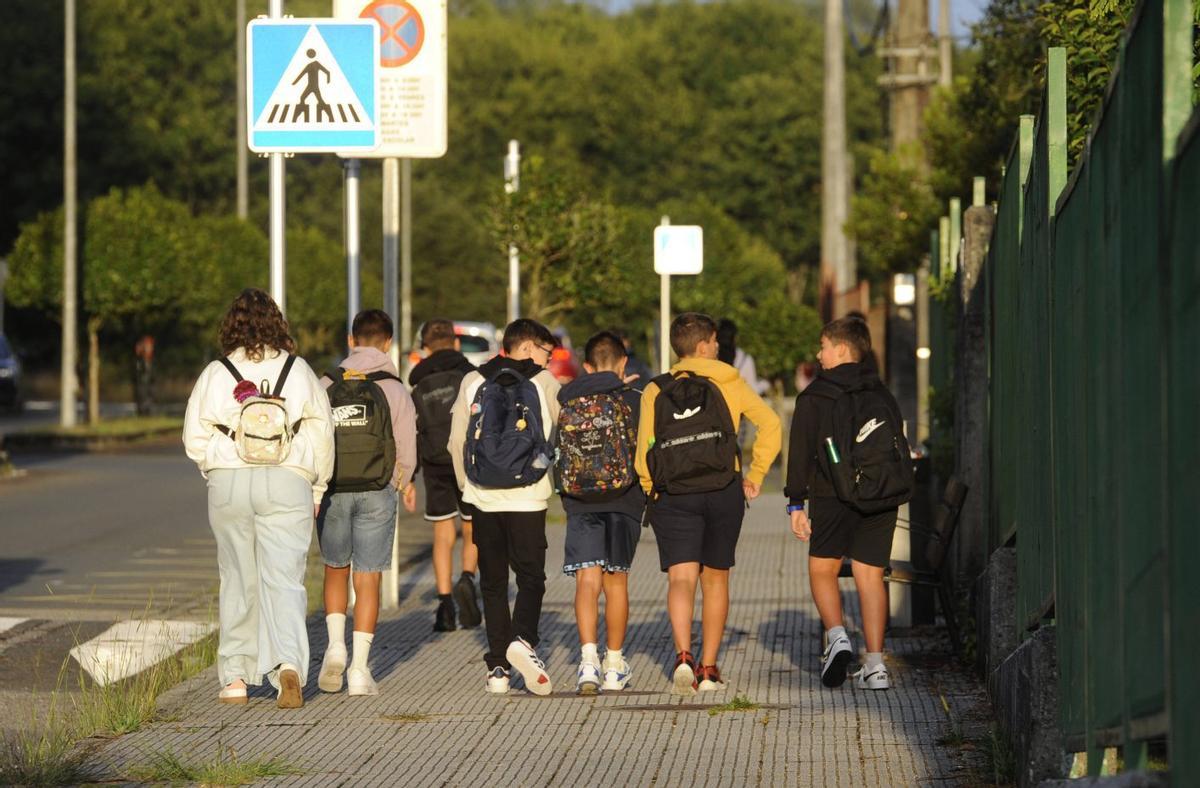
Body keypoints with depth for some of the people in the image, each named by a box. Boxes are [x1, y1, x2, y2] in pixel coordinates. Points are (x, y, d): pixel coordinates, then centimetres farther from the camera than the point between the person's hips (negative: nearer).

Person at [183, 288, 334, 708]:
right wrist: (316, 489, 13)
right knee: (283, 580, -2)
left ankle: (235, 678, 15)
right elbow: (321, 434, 4)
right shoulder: (298, 371, 3)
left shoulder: (216, 374, 1)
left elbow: (194, 439, 2)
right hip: (287, 484, -1)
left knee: (238, 581, 12)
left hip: (228, 484, 1)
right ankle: (289, 664, -23)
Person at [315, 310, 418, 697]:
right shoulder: (394, 390, -4)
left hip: (331, 492, 2)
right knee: (368, 579, 3)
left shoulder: (326, 385, 0)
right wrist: (405, 483, 19)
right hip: (376, 493, -2)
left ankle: (335, 645, 3)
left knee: (336, 570, 20)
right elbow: (406, 452, -2)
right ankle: (359, 670, 1)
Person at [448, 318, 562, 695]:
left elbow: (456, 441, 7)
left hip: (484, 498, 2)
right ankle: (522, 640, -23)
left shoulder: (472, 382, 6)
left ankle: (498, 666, 8)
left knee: (493, 582, 10)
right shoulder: (544, 382, 0)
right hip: (528, 498, -2)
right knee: (531, 577, 3)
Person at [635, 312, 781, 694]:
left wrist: (652, 493, 10)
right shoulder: (728, 382, 5)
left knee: (681, 578, -6)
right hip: (723, 494, 1)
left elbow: (644, 452, -3)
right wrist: (755, 476, 5)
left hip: (673, 497, -1)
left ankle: (683, 656, -29)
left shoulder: (655, 391, 3)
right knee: (715, 579, 14)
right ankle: (709, 669, 17)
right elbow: (770, 424, -1)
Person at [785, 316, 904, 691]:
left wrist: (796, 503, -3)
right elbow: (900, 448, 15)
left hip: (831, 495, -3)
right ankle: (875, 665, 1)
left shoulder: (813, 397, -2)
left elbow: (800, 452, -5)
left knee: (822, 569, 12)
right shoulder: (882, 395, 11)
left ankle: (837, 636, -11)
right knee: (870, 576, 6)